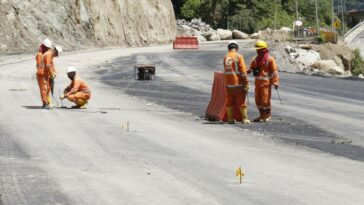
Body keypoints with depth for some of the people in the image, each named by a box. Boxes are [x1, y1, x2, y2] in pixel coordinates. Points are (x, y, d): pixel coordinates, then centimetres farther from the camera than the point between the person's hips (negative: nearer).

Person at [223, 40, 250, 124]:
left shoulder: (225, 58, 6)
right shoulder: (239, 57, -9)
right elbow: (243, 71, -12)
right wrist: (246, 83, -9)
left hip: (229, 84, 4)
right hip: (238, 83, -4)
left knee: (229, 102, 11)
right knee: (242, 102, 2)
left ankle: (230, 119, 12)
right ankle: (244, 119, 3)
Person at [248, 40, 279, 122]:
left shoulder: (270, 59, -10)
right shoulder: (256, 59, 11)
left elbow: (275, 71, -12)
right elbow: (251, 68, 14)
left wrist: (276, 82, -19)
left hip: (266, 82, -7)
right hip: (258, 82, 7)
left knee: (265, 100, -5)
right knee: (258, 100, 11)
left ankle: (268, 116, 8)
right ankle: (262, 116, 23)